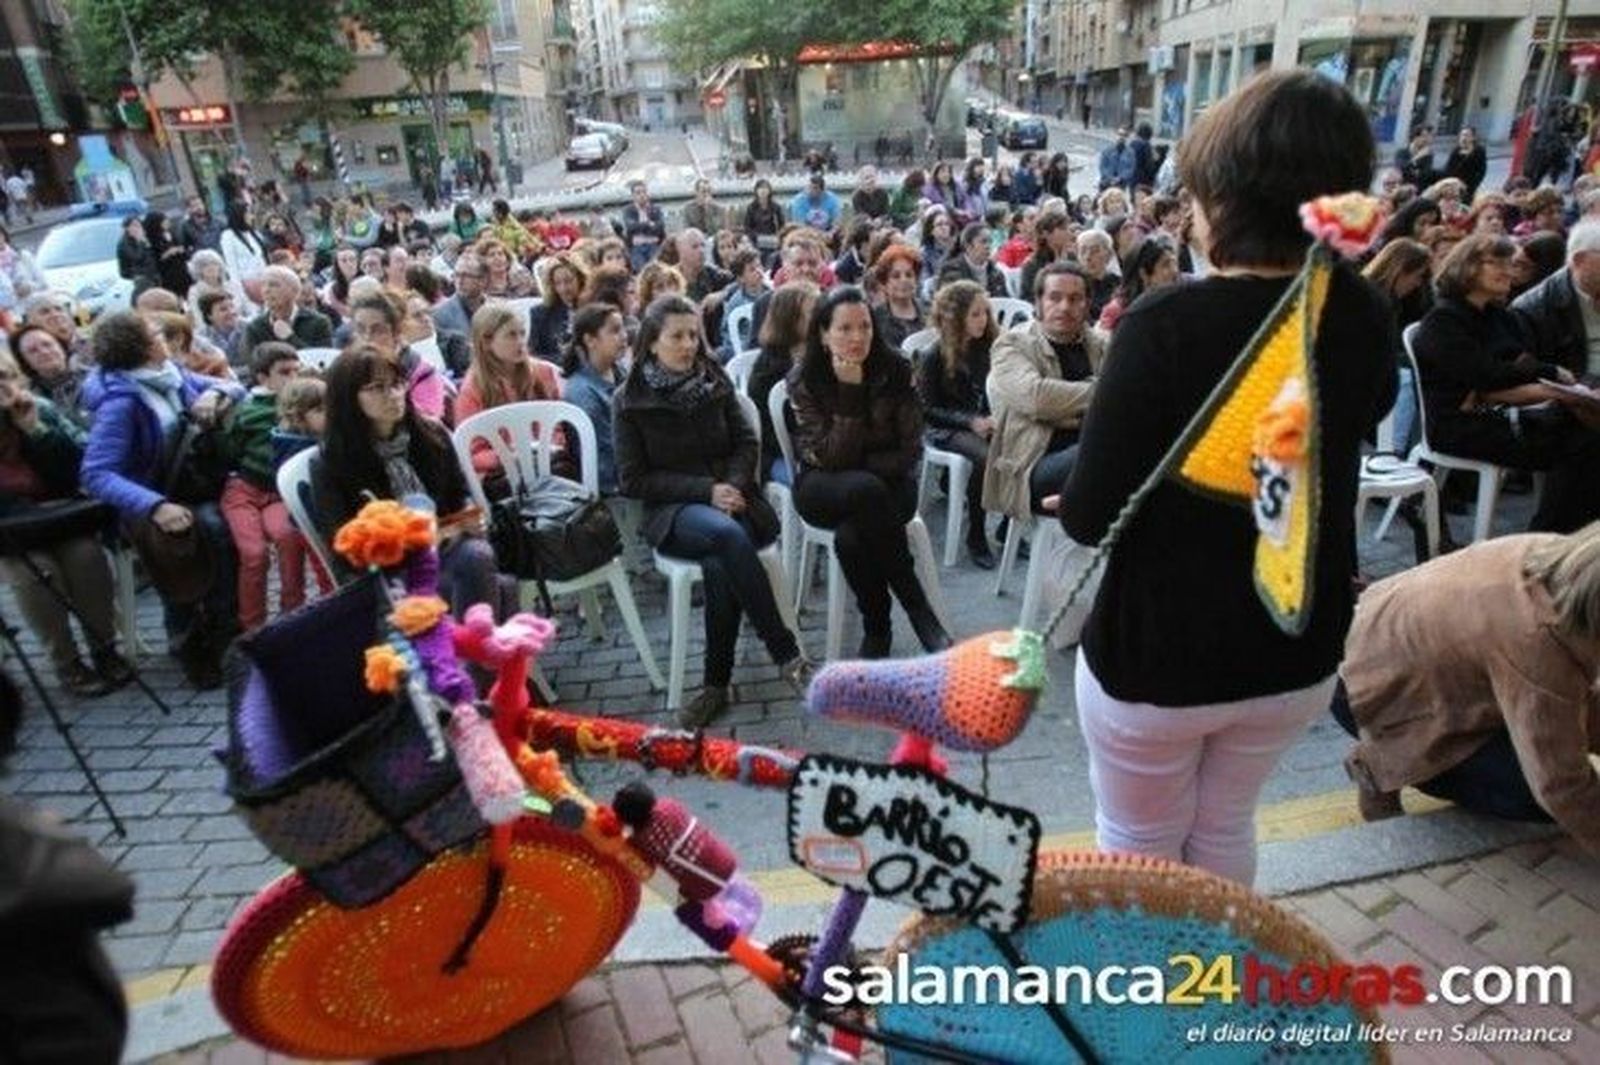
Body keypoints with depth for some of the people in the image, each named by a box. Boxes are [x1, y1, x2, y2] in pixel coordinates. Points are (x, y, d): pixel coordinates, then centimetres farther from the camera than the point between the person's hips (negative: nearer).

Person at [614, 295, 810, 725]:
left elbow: (746, 443, 11)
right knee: (728, 535, -37)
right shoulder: (630, 400, 2)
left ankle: (717, 684, -19)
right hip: (673, 512, -2)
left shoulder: (715, 382, 10)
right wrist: (706, 492, -12)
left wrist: (732, 487, -11)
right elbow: (633, 479, -2)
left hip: (731, 498, 2)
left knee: (720, 565, -33)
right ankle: (787, 654, -28)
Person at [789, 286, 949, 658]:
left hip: (887, 484, 0)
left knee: (850, 537, -34)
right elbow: (831, 457, -18)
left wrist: (861, 467, -18)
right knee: (866, 489, -36)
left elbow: (910, 450, -6)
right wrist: (849, 390, -24)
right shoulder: (803, 379, -9)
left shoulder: (895, 370, -7)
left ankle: (877, 630, -9)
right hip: (825, 490, 0)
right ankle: (919, 610, -23)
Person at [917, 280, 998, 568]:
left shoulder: (989, 347, 8)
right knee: (987, 457, -33)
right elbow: (927, 409, -6)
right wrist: (971, 422, -18)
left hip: (986, 421, 4)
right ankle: (976, 537, -16)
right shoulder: (934, 357, -5)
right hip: (946, 428, -4)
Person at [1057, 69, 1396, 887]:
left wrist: (1062, 478, -2)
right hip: (1300, 647, 6)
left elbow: (1088, 517, -22)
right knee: (1226, 831, 28)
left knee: (1138, 849, 19)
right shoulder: (1363, 320, -6)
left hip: (1157, 652, -5)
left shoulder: (1167, 323, -25)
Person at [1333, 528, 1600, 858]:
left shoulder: (1566, 558, -13)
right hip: (1380, 695, -9)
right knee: (1533, 795, -14)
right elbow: (1562, 787, -26)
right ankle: (1382, 767, 2)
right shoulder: (1537, 639, -37)